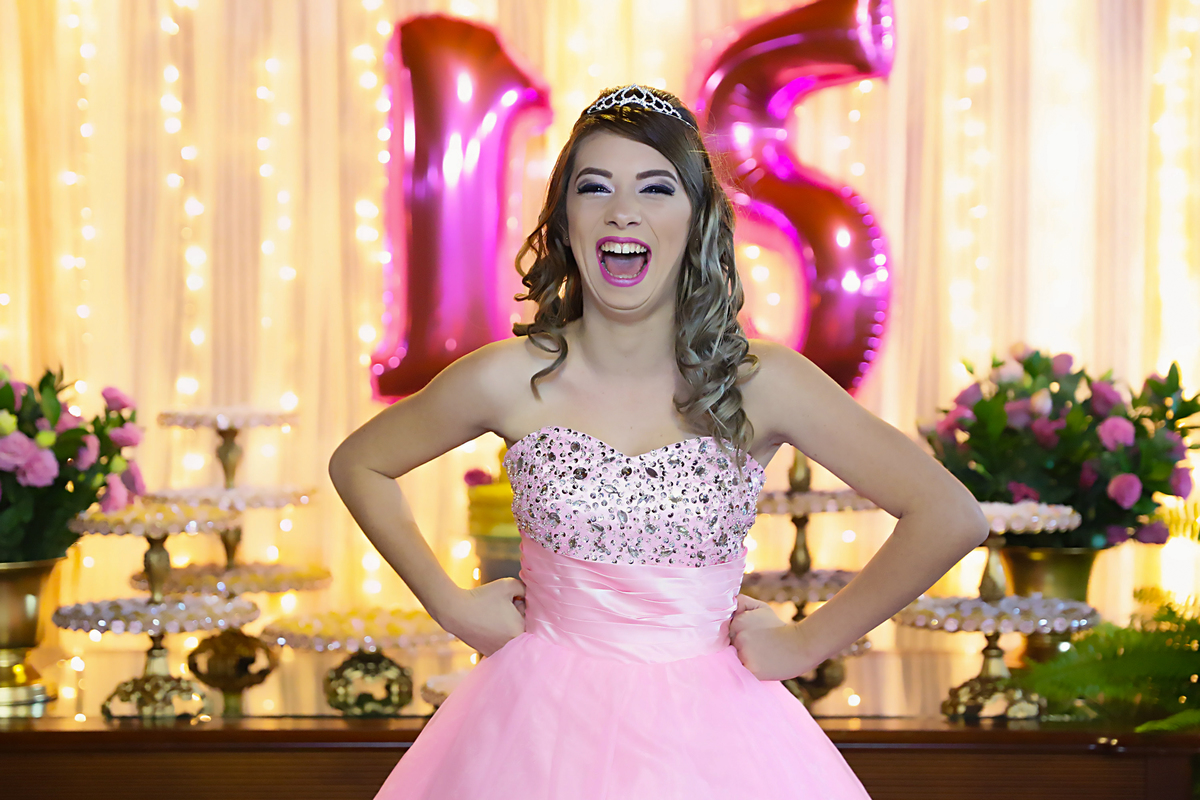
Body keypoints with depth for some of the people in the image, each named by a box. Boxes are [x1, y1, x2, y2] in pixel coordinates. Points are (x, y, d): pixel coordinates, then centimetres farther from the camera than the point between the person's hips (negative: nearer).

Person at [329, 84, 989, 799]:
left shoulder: (762, 385, -11)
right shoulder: (509, 381, -8)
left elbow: (951, 518, -8)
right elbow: (358, 465, 9)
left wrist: (807, 643, -4)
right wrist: (453, 607, 3)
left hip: (708, 738, 0)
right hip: (545, 729, 0)